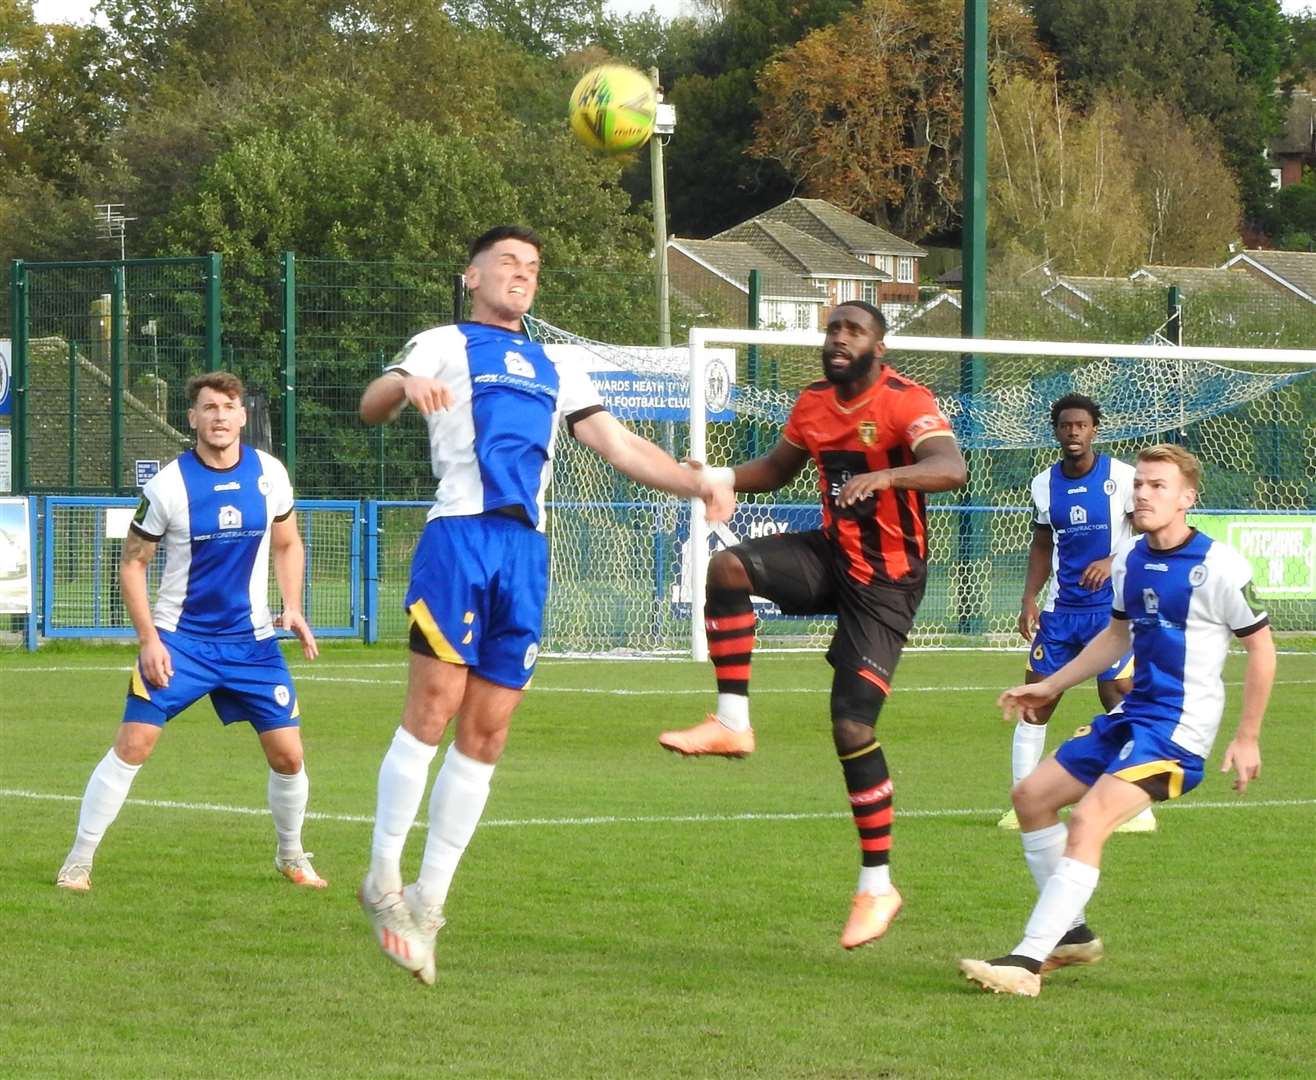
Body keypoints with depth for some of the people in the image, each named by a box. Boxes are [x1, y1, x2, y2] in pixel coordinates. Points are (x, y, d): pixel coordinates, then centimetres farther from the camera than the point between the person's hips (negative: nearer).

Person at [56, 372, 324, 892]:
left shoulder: (269, 474, -1)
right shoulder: (168, 485, -11)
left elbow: (287, 545, 14)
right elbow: (132, 562, -3)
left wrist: (293, 608, -1)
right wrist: (149, 639, -11)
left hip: (252, 639, 3)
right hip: (179, 637, -3)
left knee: (287, 754, -1)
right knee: (133, 744, -13)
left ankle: (291, 856, 23)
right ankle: (79, 860, -2)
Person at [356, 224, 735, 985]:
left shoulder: (557, 370, 27)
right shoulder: (445, 346, 11)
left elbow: (620, 445, 21)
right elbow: (372, 407, -5)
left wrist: (699, 484, 4)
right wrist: (405, 387, -30)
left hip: (527, 551, 5)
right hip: (461, 534, -5)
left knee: (487, 733, 2)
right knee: (433, 707, -13)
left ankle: (428, 900, 7)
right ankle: (385, 879, -5)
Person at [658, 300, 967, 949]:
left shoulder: (905, 403, -18)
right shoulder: (814, 405, 4)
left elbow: (952, 469, -35)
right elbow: (778, 467, 22)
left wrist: (883, 476, -52)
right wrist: (719, 479, 3)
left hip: (885, 580, -6)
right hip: (831, 553, 7)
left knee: (852, 727, -11)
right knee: (729, 566, -19)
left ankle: (878, 887, 0)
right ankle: (732, 723, -13)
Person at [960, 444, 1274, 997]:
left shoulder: (1219, 568, -14)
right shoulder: (1130, 561, 8)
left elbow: (1261, 647, -7)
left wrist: (1247, 738, -8)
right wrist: (1051, 687, 25)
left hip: (1178, 727, -9)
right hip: (1131, 715, 9)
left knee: (1088, 820, -23)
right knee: (1031, 795, 10)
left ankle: (1028, 963, -26)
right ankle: (1072, 935, 20)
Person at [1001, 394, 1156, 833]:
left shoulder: (1121, 477, -7)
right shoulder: (1044, 484, 7)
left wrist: (1113, 563, -22)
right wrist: (1029, 599, 5)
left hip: (1111, 607, -4)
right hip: (1060, 608, 4)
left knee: (1121, 698, -9)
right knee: (1035, 700, 1)